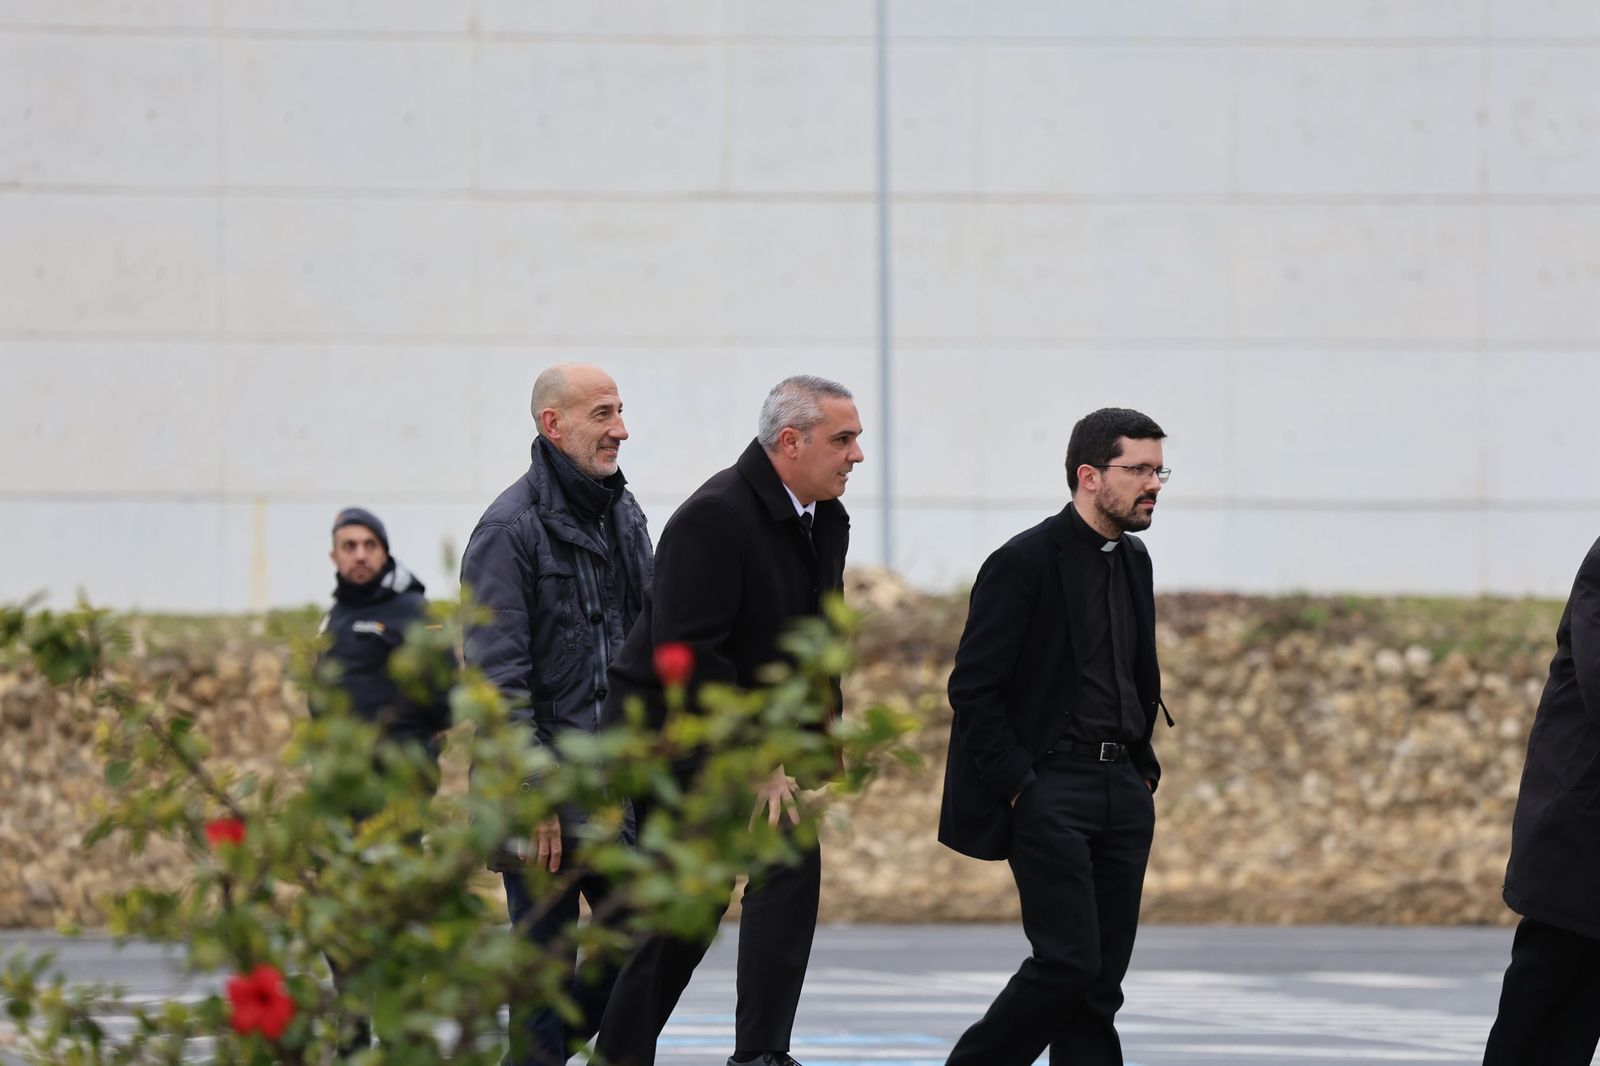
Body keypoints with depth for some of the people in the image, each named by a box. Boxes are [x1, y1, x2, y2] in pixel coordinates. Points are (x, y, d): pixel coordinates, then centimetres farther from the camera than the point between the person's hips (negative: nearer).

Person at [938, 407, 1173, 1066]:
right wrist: (1017, 785, -14)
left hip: (1122, 789, 7)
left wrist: (1144, 767, 14)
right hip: (1051, 785, -7)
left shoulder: (1133, 561, 13)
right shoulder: (1024, 563, -10)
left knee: (1103, 974, 4)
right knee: (1069, 960, -12)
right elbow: (972, 687, -12)